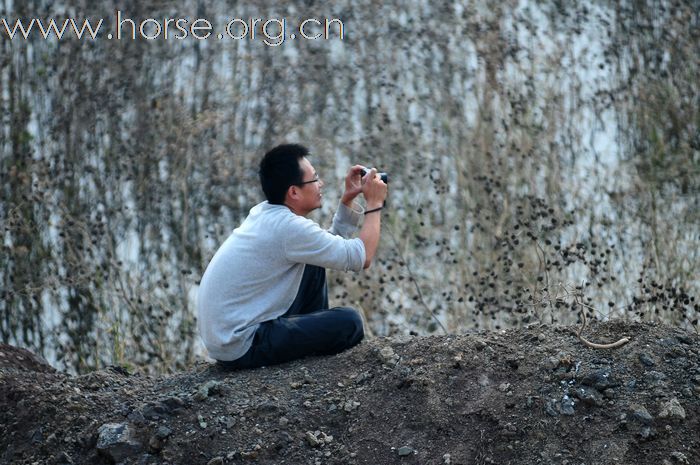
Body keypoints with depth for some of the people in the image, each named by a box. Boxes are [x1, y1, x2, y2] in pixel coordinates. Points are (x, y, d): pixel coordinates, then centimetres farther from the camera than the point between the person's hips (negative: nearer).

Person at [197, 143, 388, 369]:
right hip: (241, 349, -10)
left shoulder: (265, 213, 7)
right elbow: (362, 258, -16)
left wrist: (348, 199, 11)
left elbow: (332, 243, 20)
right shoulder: (290, 227, -21)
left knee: (312, 265, 18)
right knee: (349, 322, -11)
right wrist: (374, 203, -5)